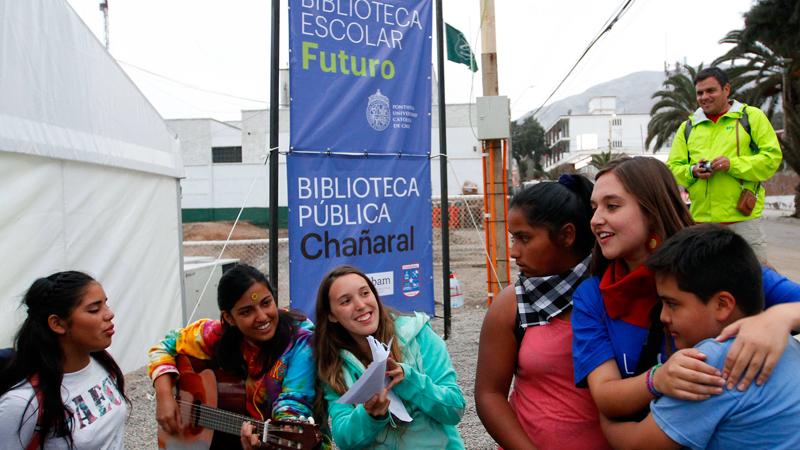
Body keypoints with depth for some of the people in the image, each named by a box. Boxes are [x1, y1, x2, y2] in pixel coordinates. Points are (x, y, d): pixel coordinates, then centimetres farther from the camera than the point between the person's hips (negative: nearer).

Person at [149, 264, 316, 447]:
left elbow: (294, 404, -28)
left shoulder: (302, 338, -20)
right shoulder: (220, 334, -9)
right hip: (233, 438, 3)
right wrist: (164, 397, -11)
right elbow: (165, 347, 4)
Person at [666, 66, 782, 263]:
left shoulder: (752, 116, 4)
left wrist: (733, 164, -17)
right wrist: (692, 171, -10)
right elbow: (673, 167, 12)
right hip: (700, 219, 3)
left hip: (743, 218, -3)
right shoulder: (687, 127, 12)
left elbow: (772, 157, -4)